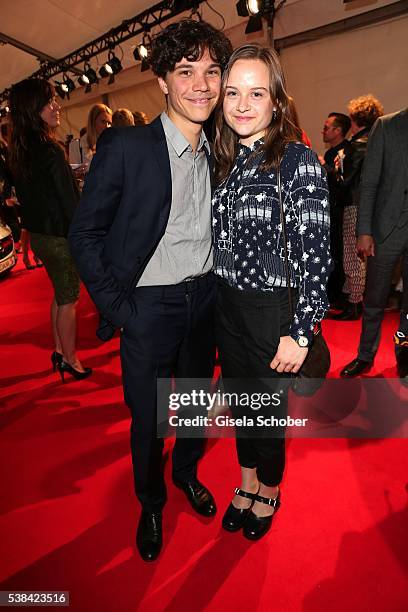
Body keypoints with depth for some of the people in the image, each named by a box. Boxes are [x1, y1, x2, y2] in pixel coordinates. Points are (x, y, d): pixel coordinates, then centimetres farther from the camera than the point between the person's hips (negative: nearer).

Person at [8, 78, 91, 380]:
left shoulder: (21, 151, 7)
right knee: (68, 299, 5)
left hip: (39, 233, 9)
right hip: (60, 236, -9)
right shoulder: (50, 150, -21)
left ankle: (60, 351, 33)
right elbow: (69, 200, -20)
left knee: (59, 294, 20)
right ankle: (70, 360, 20)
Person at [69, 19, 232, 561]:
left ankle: (188, 472, 51)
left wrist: (215, 284, 7)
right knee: (148, 419, 11)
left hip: (205, 298, 5)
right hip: (149, 307, -4)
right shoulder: (125, 147, -12)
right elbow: (84, 233, -9)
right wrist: (116, 306, -11)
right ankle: (150, 504, 41)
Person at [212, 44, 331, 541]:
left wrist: (301, 332, -17)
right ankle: (247, 485, 47)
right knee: (239, 402, 20)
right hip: (227, 307, 6)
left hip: (272, 311, -6)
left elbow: (315, 252, -16)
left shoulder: (298, 159, -13)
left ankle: (268, 494, 43)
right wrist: (217, 299, 10)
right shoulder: (227, 162, 6)